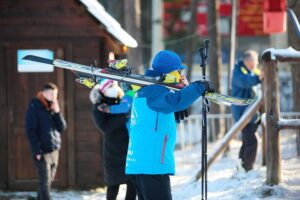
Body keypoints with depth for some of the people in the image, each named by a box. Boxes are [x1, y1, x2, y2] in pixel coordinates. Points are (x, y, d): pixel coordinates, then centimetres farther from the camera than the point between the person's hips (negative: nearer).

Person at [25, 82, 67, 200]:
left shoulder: (53, 107, 12)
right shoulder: (35, 107, -8)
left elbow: (62, 128, 8)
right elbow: (30, 131, -12)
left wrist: (57, 112, -7)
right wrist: (37, 150, -18)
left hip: (54, 150, 7)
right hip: (42, 151, -7)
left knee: (49, 181, 12)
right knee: (45, 182, -10)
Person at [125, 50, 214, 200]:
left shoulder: (146, 89, 18)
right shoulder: (154, 90, -14)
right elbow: (174, 102, -34)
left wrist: (184, 89, 14)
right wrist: (200, 87, -21)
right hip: (152, 165, -10)